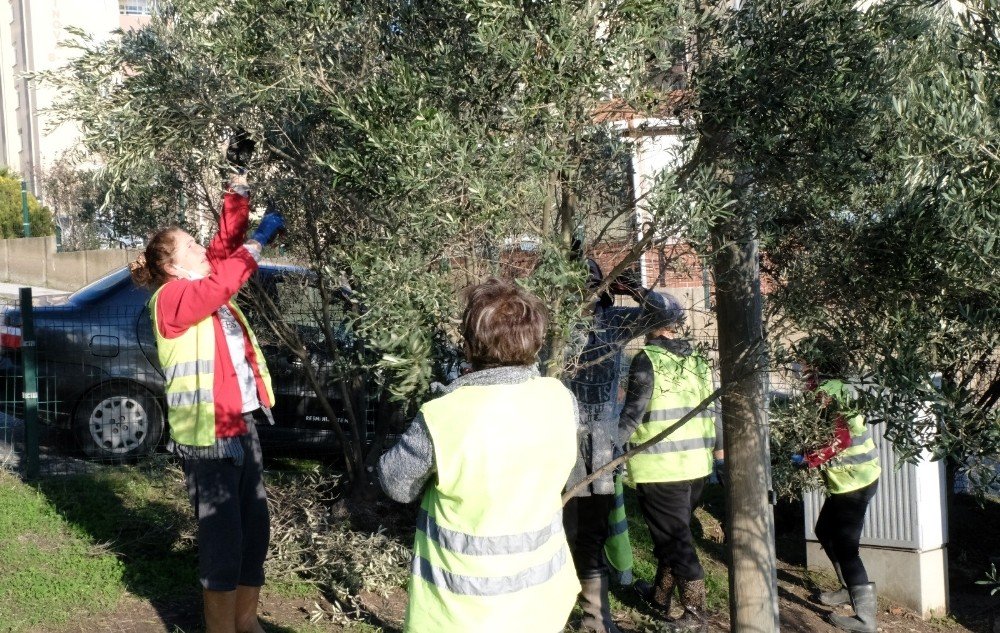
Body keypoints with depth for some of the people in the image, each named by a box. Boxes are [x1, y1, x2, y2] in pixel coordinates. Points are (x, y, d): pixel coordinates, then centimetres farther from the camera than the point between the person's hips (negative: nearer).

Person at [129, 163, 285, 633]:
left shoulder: (202, 290, 14)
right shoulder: (171, 299, -11)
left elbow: (223, 251, 10)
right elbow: (221, 282, -24)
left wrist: (238, 196, 4)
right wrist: (261, 239, -17)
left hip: (242, 427, 9)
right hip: (208, 435, -9)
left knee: (255, 531, 14)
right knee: (223, 540, -2)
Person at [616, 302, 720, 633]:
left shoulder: (647, 360, -11)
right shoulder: (698, 362, 10)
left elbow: (632, 415, -15)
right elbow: (711, 412, 15)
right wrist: (719, 451, 25)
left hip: (661, 468, -7)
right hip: (697, 466, 7)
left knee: (675, 539, 1)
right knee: (675, 533, 20)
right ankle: (660, 596, 34)